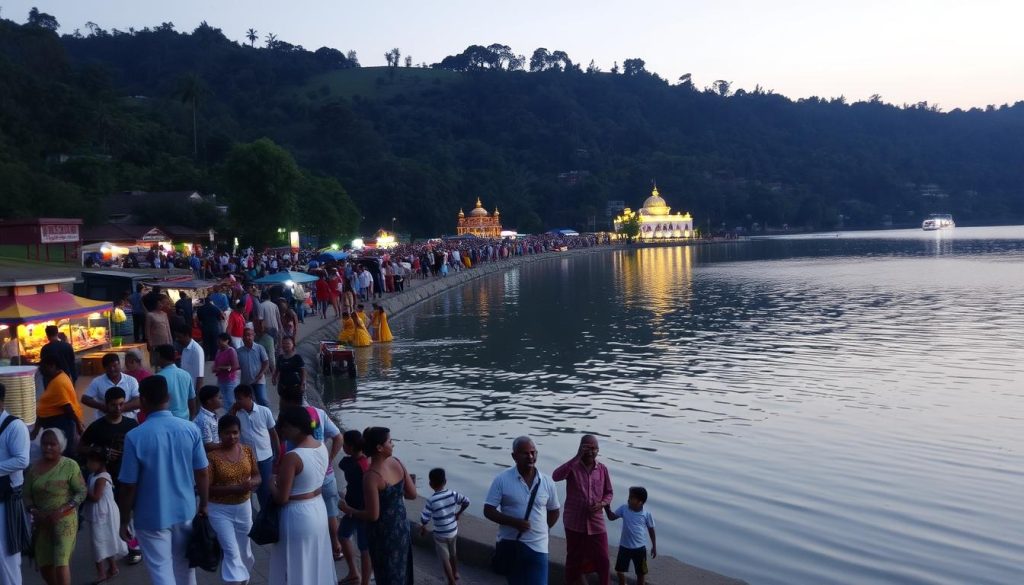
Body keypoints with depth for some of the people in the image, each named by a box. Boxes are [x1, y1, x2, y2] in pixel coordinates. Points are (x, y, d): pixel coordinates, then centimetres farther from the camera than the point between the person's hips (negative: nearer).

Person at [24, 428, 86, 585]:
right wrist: (34, 511, -11)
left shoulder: (70, 465, -7)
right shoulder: (34, 468, 4)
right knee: (44, 564, 9)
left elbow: (81, 491, -7)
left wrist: (62, 510, -17)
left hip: (65, 520, -4)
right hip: (41, 522, 5)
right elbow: (27, 495, 7)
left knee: (61, 561, -11)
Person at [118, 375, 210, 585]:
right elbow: (202, 473, -2)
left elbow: (128, 486, -13)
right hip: (185, 510, 3)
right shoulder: (190, 429, -9)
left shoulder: (135, 437, -18)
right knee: (184, 564, 22)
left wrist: (124, 521, 0)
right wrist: (203, 504, 13)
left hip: (153, 517, -3)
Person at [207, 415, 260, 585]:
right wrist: (235, 488, -27)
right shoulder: (212, 456, -17)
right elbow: (207, 489, -18)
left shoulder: (247, 450, -2)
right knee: (232, 553, -12)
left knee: (244, 551, 19)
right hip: (220, 510, -5)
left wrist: (252, 483, -17)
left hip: (243, 507, 5)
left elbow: (258, 477, 7)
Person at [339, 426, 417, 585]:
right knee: (400, 568, 24)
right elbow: (412, 494, -1)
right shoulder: (397, 463, -10)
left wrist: (348, 510, -9)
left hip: (383, 532, -6)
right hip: (401, 525, 6)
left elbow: (373, 515, -23)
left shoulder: (371, 476, -26)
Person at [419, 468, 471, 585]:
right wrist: (458, 514, 14)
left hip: (441, 535, -5)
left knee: (445, 560, 11)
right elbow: (466, 501, -1)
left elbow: (424, 519, -21)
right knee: (452, 554, 29)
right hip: (453, 531, 5)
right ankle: (455, 573, 48)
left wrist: (423, 528, 1)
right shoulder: (453, 494, -10)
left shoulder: (431, 500, -22)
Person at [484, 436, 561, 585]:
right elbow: (488, 511, -10)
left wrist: (542, 529, 4)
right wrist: (514, 522, -21)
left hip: (537, 546, 1)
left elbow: (554, 511, 14)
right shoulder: (502, 479, -9)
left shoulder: (547, 482, -1)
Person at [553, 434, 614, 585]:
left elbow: (608, 493, 12)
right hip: (574, 522, -2)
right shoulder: (573, 466, -9)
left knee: (603, 561, 2)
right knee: (573, 561, 11)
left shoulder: (602, 469, 2)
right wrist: (577, 457, -31)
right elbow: (555, 476, -29)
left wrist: (602, 504, -11)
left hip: (596, 523, 2)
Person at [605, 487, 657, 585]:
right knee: (619, 570, 12)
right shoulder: (624, 509, -6)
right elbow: (611, 517, -4)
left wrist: (654, 547, 4)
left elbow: (651, 530, 0)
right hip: (624, 546, 2)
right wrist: (607, 507, -20)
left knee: (641, 573, 11)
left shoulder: (647, 514, -11)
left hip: (639, 548, -2)